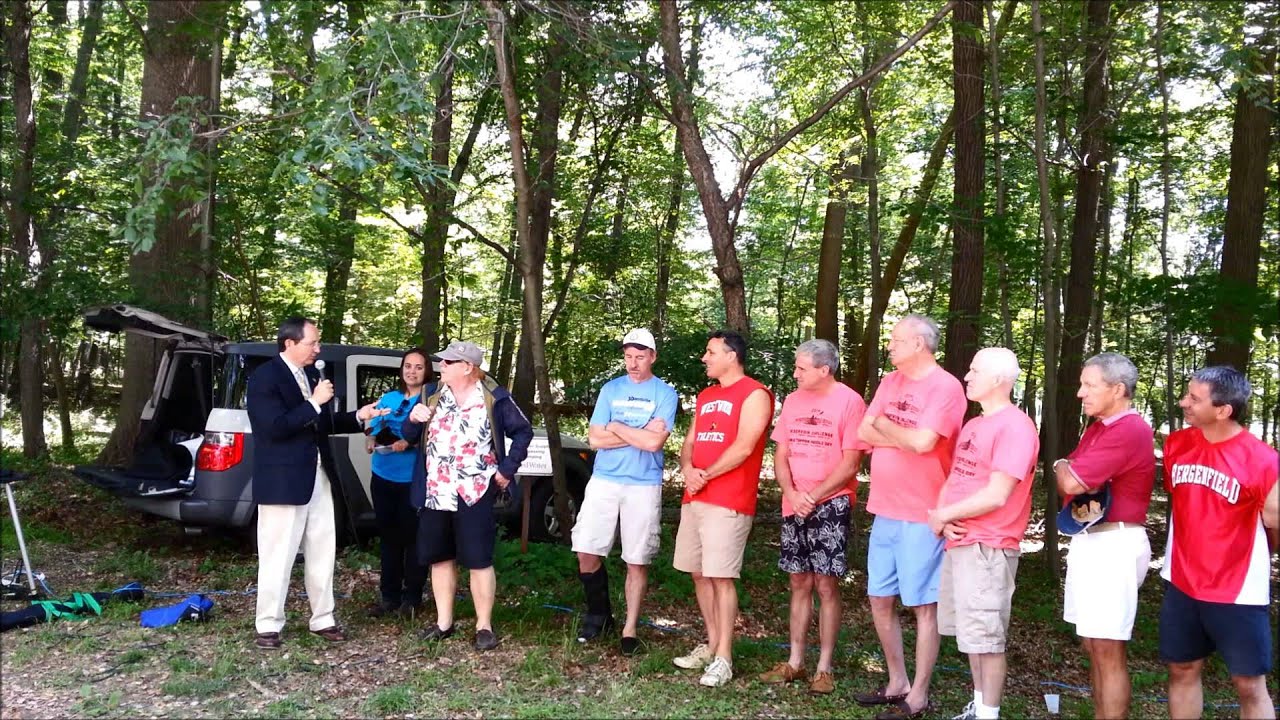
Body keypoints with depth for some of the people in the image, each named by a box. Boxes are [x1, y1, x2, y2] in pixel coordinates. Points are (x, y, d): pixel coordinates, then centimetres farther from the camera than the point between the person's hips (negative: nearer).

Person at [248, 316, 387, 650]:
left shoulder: (312, 373, 10)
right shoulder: (265, 376, -13)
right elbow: (274, 427, -23)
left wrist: (358, 417, 6)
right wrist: (314, 402, -21)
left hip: (317, 476, 8)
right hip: (283, 479, -8)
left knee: (322, 551, 13)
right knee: (278, 555, 1)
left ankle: (322, 619, 24)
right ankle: (268, 625, 14)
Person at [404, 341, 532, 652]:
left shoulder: (494, 399, -5)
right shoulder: (433, 397, 11)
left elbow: (523, 431, 1)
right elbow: (408, 435, 13)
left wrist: (507, 469, -7)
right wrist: (413, 419, -10)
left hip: (475, 494, -5)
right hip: (435, 494, 5)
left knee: (479, 560, -2)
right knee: (439, 557, 11)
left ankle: (484, 626, 9)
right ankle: (444, 621, 23)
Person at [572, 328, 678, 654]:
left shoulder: (665, 394, -1)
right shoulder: (611, 389, 8)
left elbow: (654, 442, -14)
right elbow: (595, 440, -1)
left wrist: (616, 427, -5)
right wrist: (639, 434, -7)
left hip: (644, 486, -2)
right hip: (604, 482, 3)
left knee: (637, 561, 3)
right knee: (587, 553, 0)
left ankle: (629, 630, 15)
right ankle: (598, 614, 22)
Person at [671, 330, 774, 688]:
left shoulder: (754, 394, -7)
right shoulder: (705, 396, 20)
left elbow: (743, 448, -15)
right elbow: (690, 441, 17)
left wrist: (706, 476, -10)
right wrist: (688, 470, -4)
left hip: (728, 502, -8)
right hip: (694, 498, 8)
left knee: (721, 577, -8)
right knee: (699, 573, 11)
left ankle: (723, 659, -2)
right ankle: (712, 644, 23)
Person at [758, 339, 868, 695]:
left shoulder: (849, 402, -9)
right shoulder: (793, 400, 9)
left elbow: (850, 465, -12)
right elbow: (780, 455, 8)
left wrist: (814, 496, -13)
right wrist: (792, 494, -8)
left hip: (831, 504, -5)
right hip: (794, 506, 5)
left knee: (826, 585, -2)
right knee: (799, 583, 11)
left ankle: (824, 668, 9)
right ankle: (795, 662, 19)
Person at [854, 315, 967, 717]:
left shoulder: (945, 387, -12)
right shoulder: (890, 382, 10)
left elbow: (923, 442, -23)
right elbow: (865, 433, 3)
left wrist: (885, 425, -6)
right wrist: (904, 435, -12)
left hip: (921, 516, -8)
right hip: (884, 511, 8)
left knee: (923, 606, 3)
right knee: (879, 601, 14)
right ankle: (897, 683, 29)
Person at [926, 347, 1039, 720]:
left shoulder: (1015, 426, -14)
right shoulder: (972, 425, 16)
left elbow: (996, 496, -20)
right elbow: (954, 478, 17)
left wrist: (943, 515, -10)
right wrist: (943, 516, -4)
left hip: (988, 547, -9)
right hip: (958, 542, 9)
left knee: (986, 637, -1)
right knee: (972, 634, 16)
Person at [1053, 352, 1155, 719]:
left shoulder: (1130, 430, -17)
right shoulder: (1096, 427, 15)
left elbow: (1070, 481, -22)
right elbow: (1067, 476, 13)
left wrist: (1062, 467, 1)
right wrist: (1080, 501, -9)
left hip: (1115, 545, -10)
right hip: (1088, 539, 10)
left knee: (1108, 650, -6)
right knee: (1093, 644, 15)